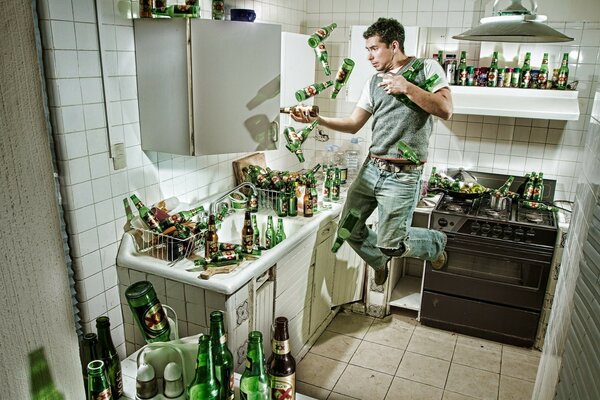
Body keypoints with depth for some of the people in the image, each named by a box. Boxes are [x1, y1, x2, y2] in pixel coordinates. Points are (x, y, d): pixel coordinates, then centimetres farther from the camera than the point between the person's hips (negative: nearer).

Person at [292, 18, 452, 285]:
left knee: (391, 245, -6)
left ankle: (435, 244, 26)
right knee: (350, 228, 9)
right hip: (371, 168, 6)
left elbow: (445, 110, -12)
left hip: (403, 175, -6)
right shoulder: (374, 82, 13)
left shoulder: (427, 68, 0)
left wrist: (407, 87, -18)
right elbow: (353, 124, 12)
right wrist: (318, 119, -1)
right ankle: (380, 265, 38)